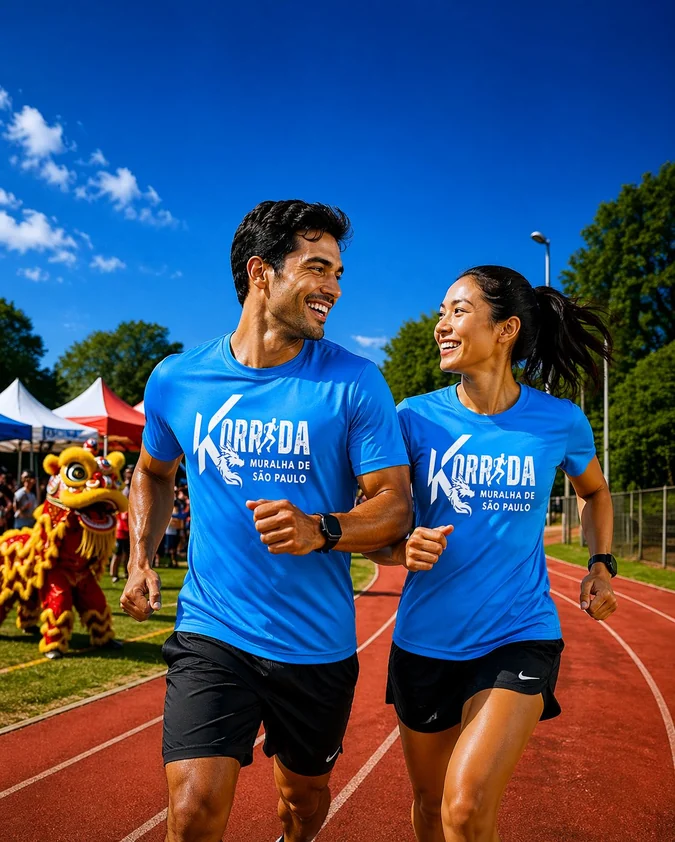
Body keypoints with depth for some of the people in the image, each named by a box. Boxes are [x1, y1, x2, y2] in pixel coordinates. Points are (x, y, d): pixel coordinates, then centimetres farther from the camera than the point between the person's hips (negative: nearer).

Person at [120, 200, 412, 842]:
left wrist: (322, 531, -28)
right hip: (212, 633, 0)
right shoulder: (175, 380, -3)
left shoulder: (354, 383, -9)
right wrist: (140, 561, 3)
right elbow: (154, 472, 16)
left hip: (319, 645, 1)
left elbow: (395, 505, -9)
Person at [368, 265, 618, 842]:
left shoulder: (560, 422, -5)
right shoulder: (417, 417, -6)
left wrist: (602, 564, 3)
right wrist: (403, 550, -23)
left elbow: (595, 492, 17)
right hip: (425, 639, 2)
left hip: (518, 637, -1)